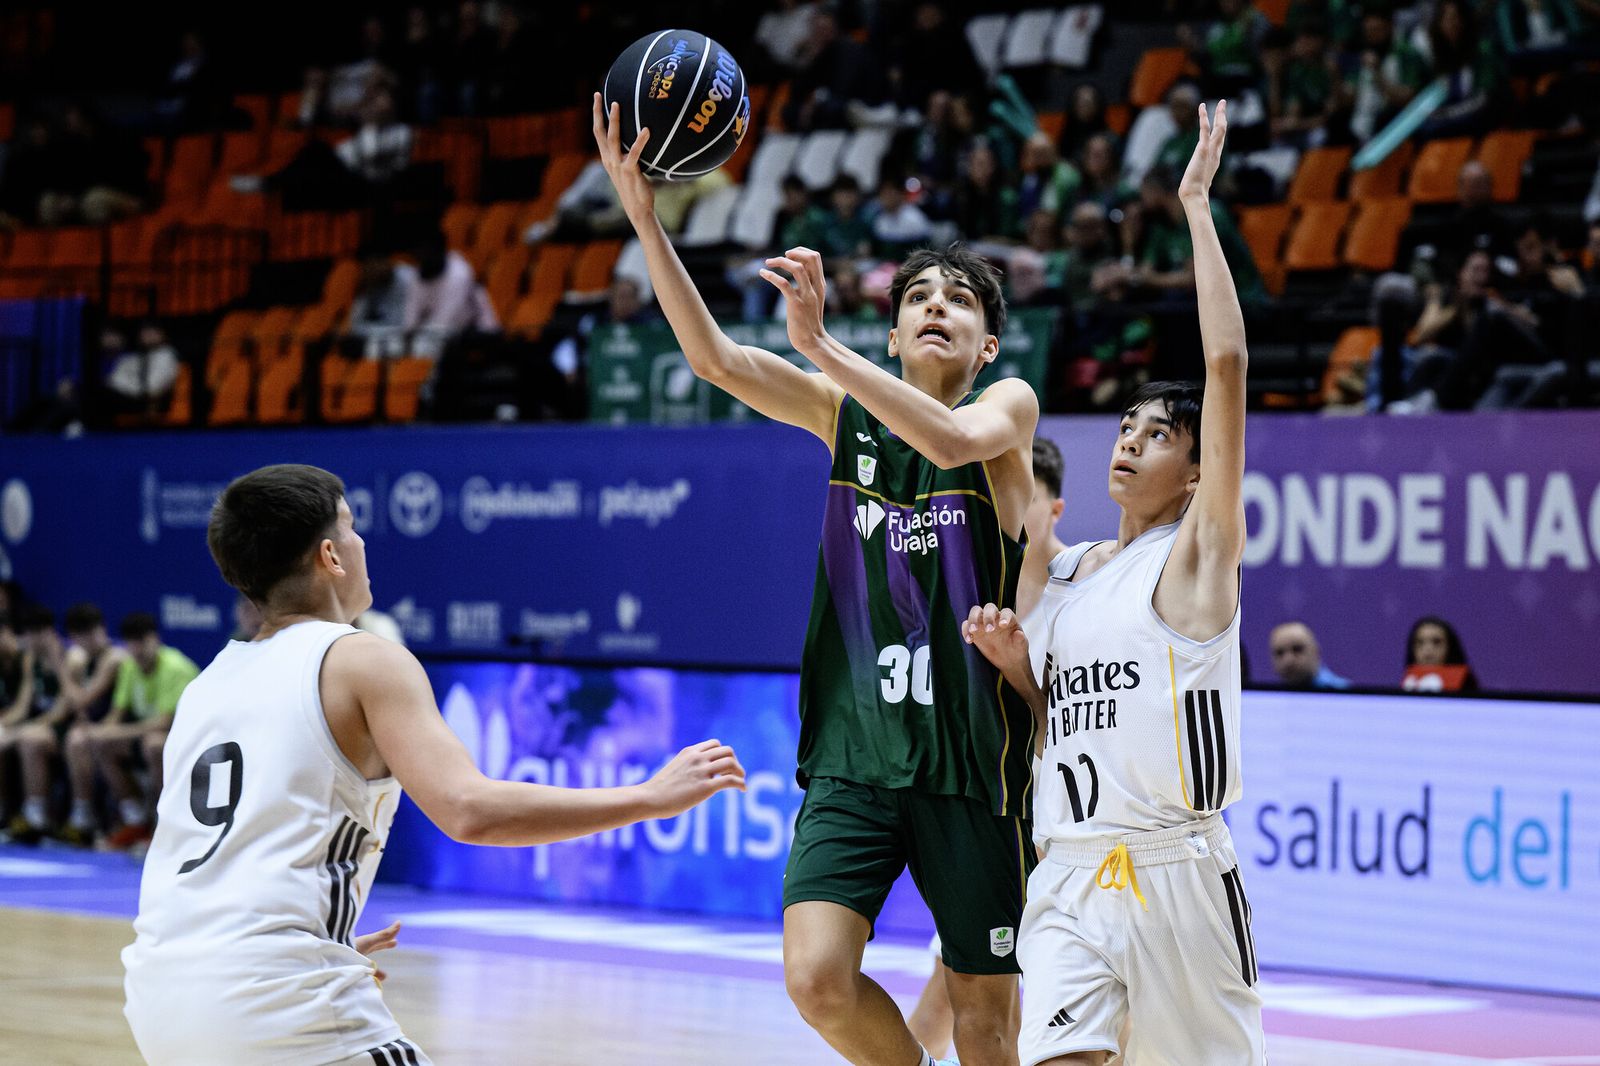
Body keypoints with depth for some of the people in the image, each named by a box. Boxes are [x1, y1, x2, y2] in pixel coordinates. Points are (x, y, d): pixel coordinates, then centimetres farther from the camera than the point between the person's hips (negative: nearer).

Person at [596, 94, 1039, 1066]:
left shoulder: (1009, 405, -1)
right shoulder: (844, 411, 8)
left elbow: (951, 440, -25)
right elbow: (715, 358, -6)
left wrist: (819, 343, -32)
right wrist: (644, 217, -17)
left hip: (970, 757, -2)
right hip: (855, 745, 3)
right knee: (819, 980, -14)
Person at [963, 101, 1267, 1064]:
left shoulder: (1198, 553, -3)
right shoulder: (1075, 569, 16)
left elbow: (1229, 363, -13)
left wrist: (1197, 206, -10)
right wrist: (1016, 665, 3)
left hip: (1175, 870, -4)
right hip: (1069, 876, 4)